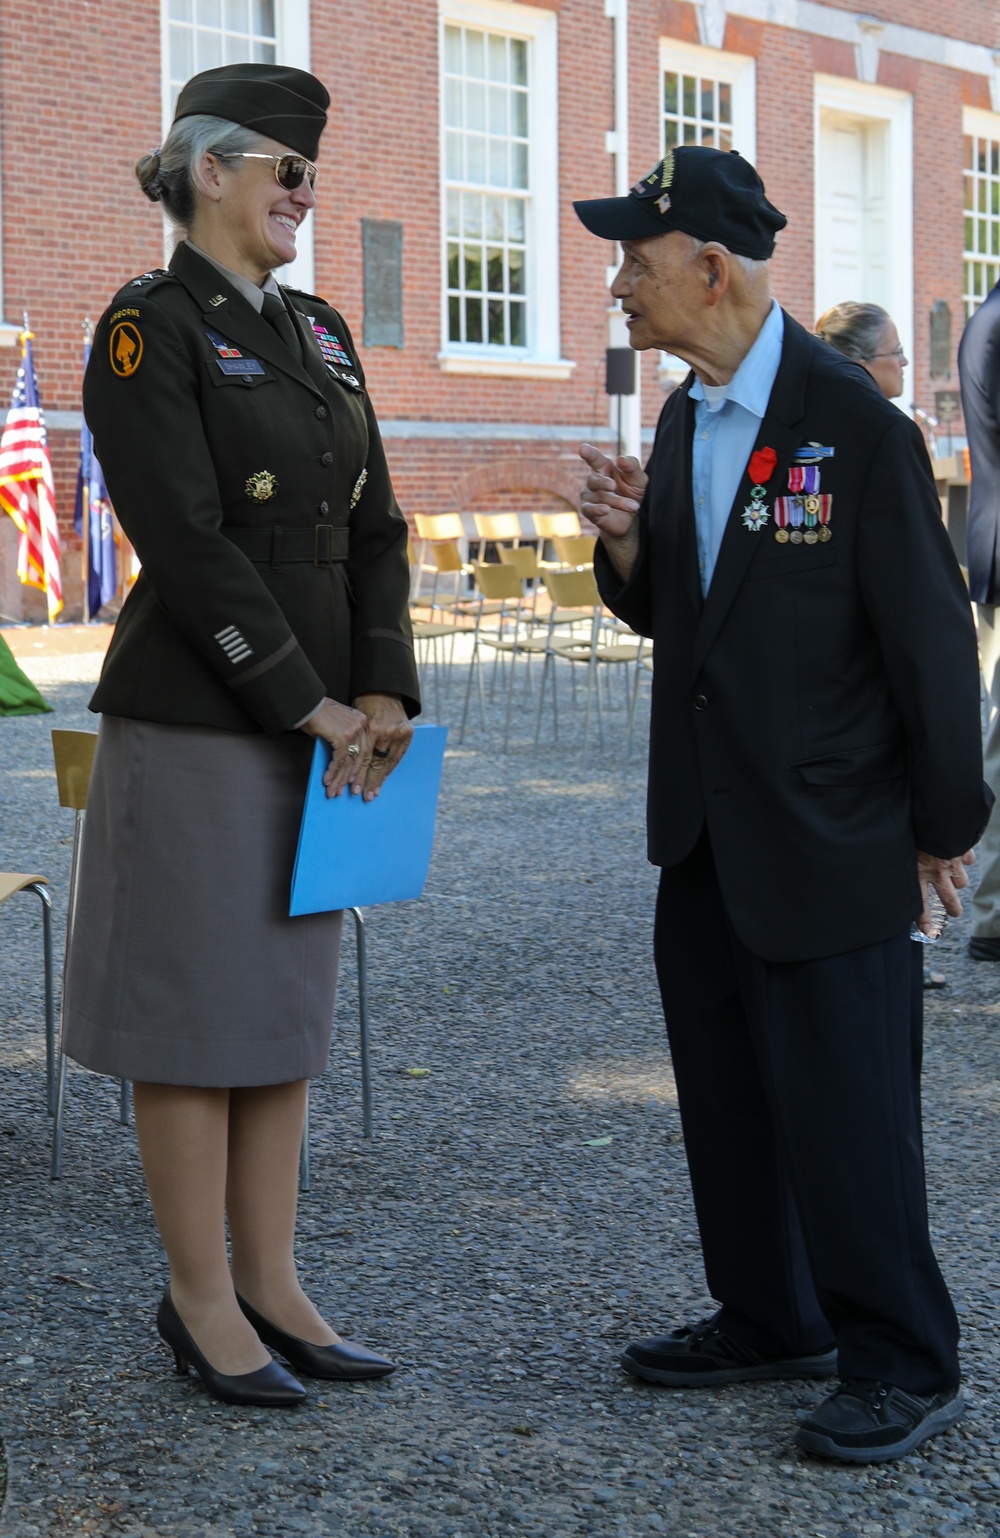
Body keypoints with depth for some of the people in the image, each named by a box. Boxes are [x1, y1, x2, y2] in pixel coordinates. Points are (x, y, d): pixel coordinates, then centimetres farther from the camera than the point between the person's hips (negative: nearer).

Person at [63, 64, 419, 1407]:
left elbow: (374, 531, 11)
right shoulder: (148, 329, -9)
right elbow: (189, 545, -17)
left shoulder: (318, 334, 14)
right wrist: (309, 707, -16)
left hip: (319, 726, 8)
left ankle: (271, 1287, 22)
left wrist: (381, 696, -1)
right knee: (194, 1014, 2)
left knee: (285, 1004, 12)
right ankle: (201, 1300, 14)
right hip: (195, 727, -8)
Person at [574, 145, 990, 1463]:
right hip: (707, 833, 8)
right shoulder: (683, 420, 8)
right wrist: (626, 536, -6)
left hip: (832, 838, -8)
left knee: (845, 1102, -2)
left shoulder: (856, 423, -16)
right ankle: (771, 1319, 32)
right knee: (726, 1087, 16)